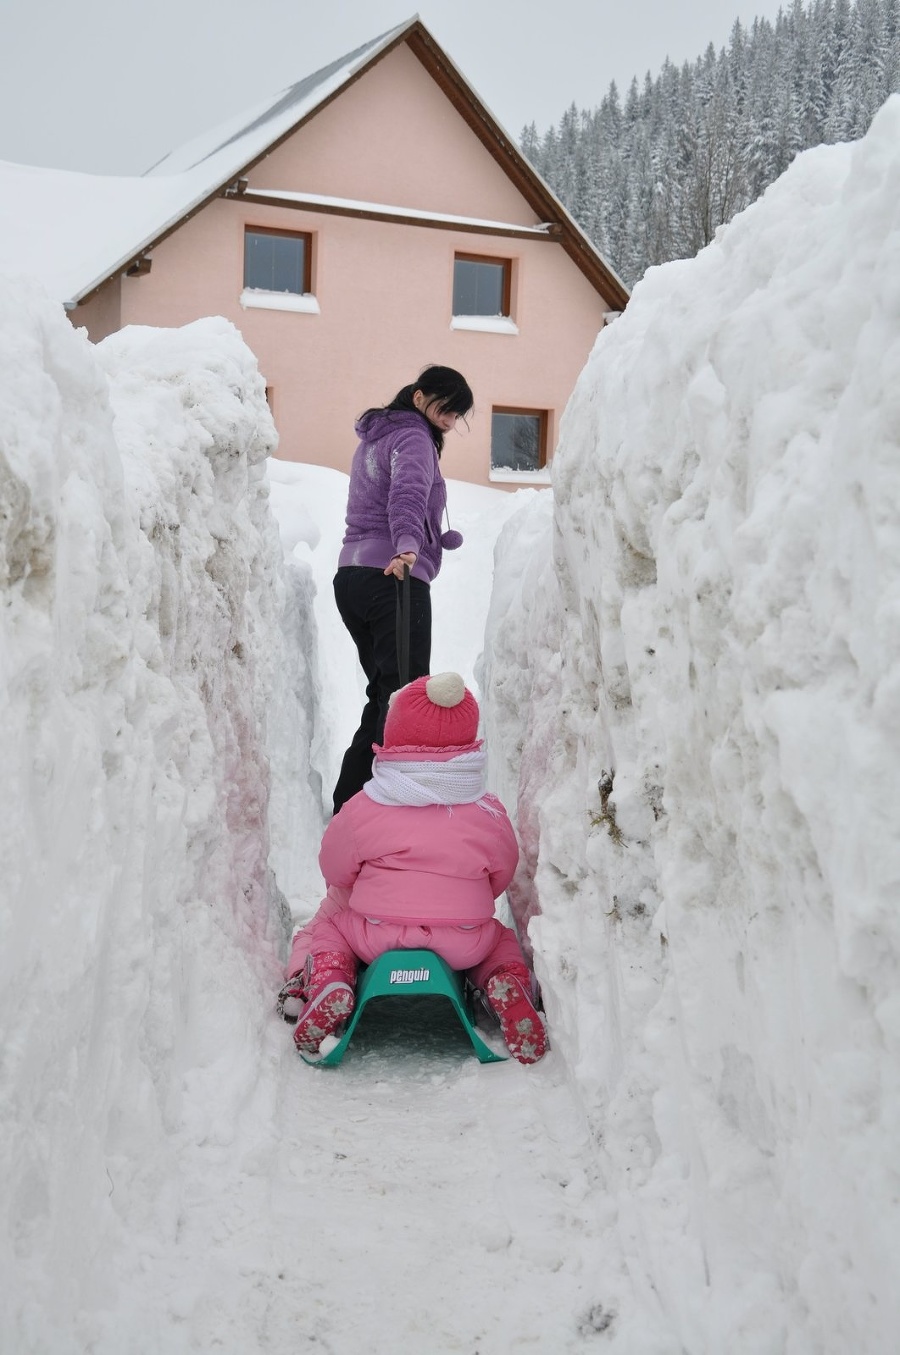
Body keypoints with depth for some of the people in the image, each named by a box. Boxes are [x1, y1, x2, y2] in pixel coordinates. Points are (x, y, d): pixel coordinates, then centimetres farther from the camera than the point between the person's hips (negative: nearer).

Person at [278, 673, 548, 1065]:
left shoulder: (361, 810, -8)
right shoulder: (490, 814, -3)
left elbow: (336, 870, 3)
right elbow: (500, 876, 9)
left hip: (375, 938, -1)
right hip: (464, 947, 2)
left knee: (322, 927, 27)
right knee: (500, 937, 35)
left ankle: (325, 981, -6)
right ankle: (509, 982, 1)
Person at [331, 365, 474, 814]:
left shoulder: (374, 437, 25)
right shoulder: (413, 437, -5)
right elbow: (408, 493, -26)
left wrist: (438, 538, 51)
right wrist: (407, 546, -43)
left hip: (351, 575, 9)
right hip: (393, 579, -9)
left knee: (383, 694, 12)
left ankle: (349, 802, 10)